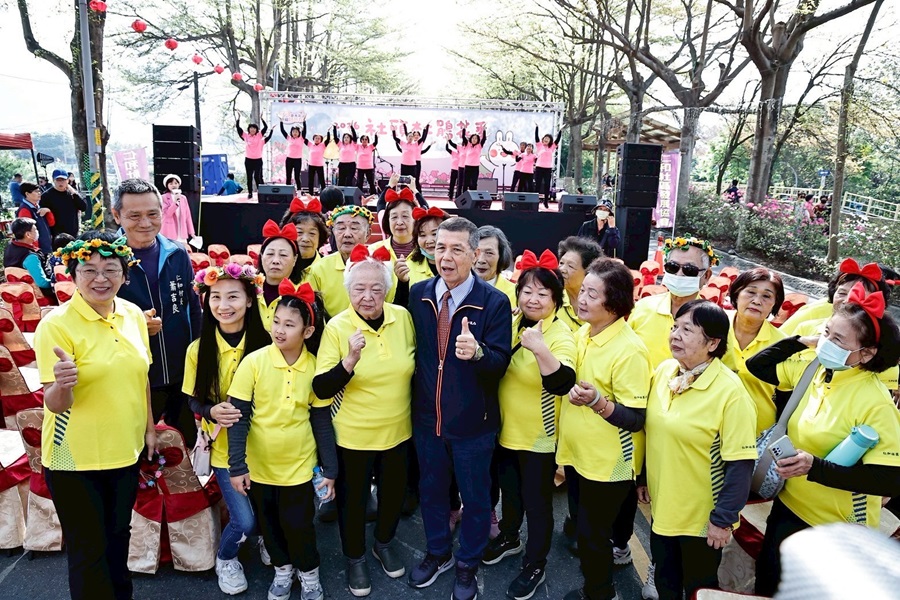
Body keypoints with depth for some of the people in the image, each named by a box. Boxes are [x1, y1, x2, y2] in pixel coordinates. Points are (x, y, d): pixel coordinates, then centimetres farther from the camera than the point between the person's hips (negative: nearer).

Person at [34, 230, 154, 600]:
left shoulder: (134, 315, -1)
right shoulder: (56, 324, -16)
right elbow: (54, 404, -17)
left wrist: (149, 427, 12)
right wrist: (62, 385, -38)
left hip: (126, 451, 5)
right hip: (75, 458, -5)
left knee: (118, 535, 22)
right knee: (88, 548, 9)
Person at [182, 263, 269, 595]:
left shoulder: (264, 343, -10)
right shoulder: (198, 349, -8)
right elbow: (193, 401, 0)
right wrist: (212, 411, -20)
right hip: (224, 448, 0)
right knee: (245, 520, -3)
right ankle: (225, 559, 32)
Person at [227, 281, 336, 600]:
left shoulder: (315, 368, -11)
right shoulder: (253, 362, -15)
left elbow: (322, 422, -4)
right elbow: (238, 417, -11)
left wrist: (330, 470, -3)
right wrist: (237, 466, -12)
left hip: (299, 465, -1)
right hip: (259, 465, 1)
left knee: (299, 525, 8)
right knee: (269, 524, 18)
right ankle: (282, 569, 45)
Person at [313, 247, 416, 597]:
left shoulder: (403, 317, -7)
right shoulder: (337, 327, -17)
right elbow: (321, 389, -20)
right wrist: (350, 360, -34)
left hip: (398, 430, 3)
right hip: (353, 434, -3)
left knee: (394, 491, 22)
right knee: (353, 498, 15)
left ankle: (384, 543, 50)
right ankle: (355, 558, 42)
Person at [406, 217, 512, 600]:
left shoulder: (495, 302, -16)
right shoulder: (418, 294, -4)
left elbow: (500, 363, -18)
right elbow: (412, 347, 5)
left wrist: (477, 351, -39)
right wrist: (413, 400, 1)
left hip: (473, 422, -3)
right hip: (427, 416, 4)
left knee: (475, 497, 16)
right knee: (431, 490, 22)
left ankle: (468, 565, 41)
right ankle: (438, 553, 48)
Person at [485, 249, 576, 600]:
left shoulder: (560, 335, -18)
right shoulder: (511, 324, -2)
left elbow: (562, 384, -35)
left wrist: (540, 349, -47)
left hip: (539, 436, -5)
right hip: (505, 429, 6)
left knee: (537, 502, 11)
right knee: (509, 491, 25)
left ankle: (535, 565, 32)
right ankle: (509, 538, 50)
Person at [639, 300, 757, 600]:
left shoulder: (730, 391, -23)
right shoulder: (663, 371, -4)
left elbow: (740, 463, -20)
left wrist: (723, 519, -17)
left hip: (702, 515, -5)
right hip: (662, 507, 5)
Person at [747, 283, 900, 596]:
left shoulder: (875, 402, -24)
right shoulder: (813, 370, -5)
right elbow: (757, 366, 5)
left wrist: (814, 467, -32)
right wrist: (801, 341, -7)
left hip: (832, 528, -6)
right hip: (788, 504, 6)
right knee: (765, 580, 22)